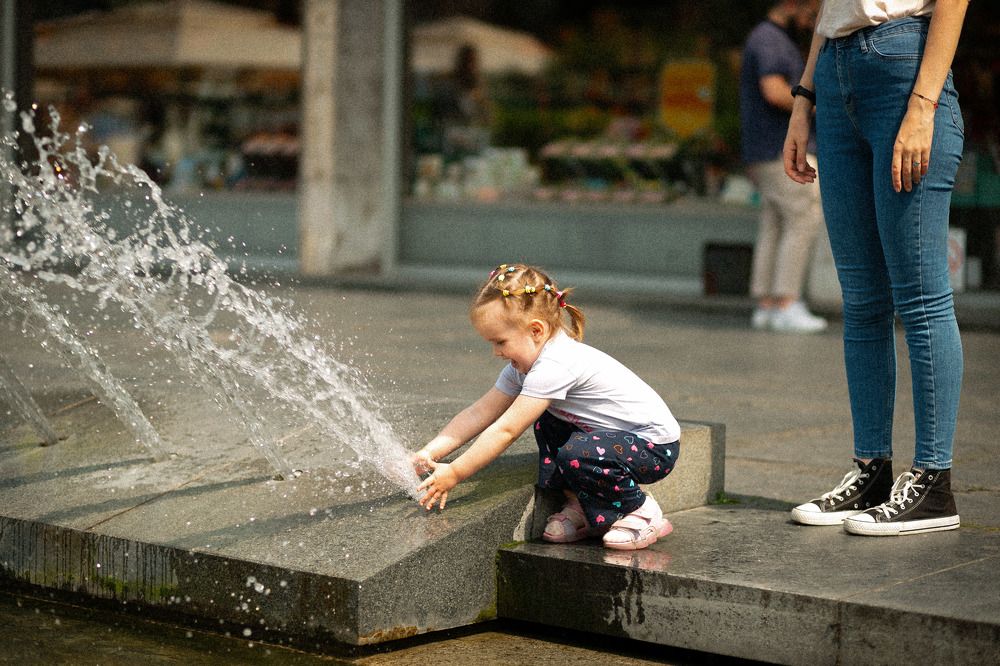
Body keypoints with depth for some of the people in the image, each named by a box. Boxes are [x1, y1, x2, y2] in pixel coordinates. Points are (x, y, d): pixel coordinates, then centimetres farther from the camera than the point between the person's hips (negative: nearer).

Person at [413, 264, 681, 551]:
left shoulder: (554, 366, -26)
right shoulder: (524, 362, 4)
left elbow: (505, 430, -27)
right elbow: (480, 412, 2)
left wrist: (454, 474, -23)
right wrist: (430, 452, -8)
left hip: (656, 448, -10)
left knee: (577, 455, -32)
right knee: (545, 423, 11)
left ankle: (642, 513, -9)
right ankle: (579, 506, 8)